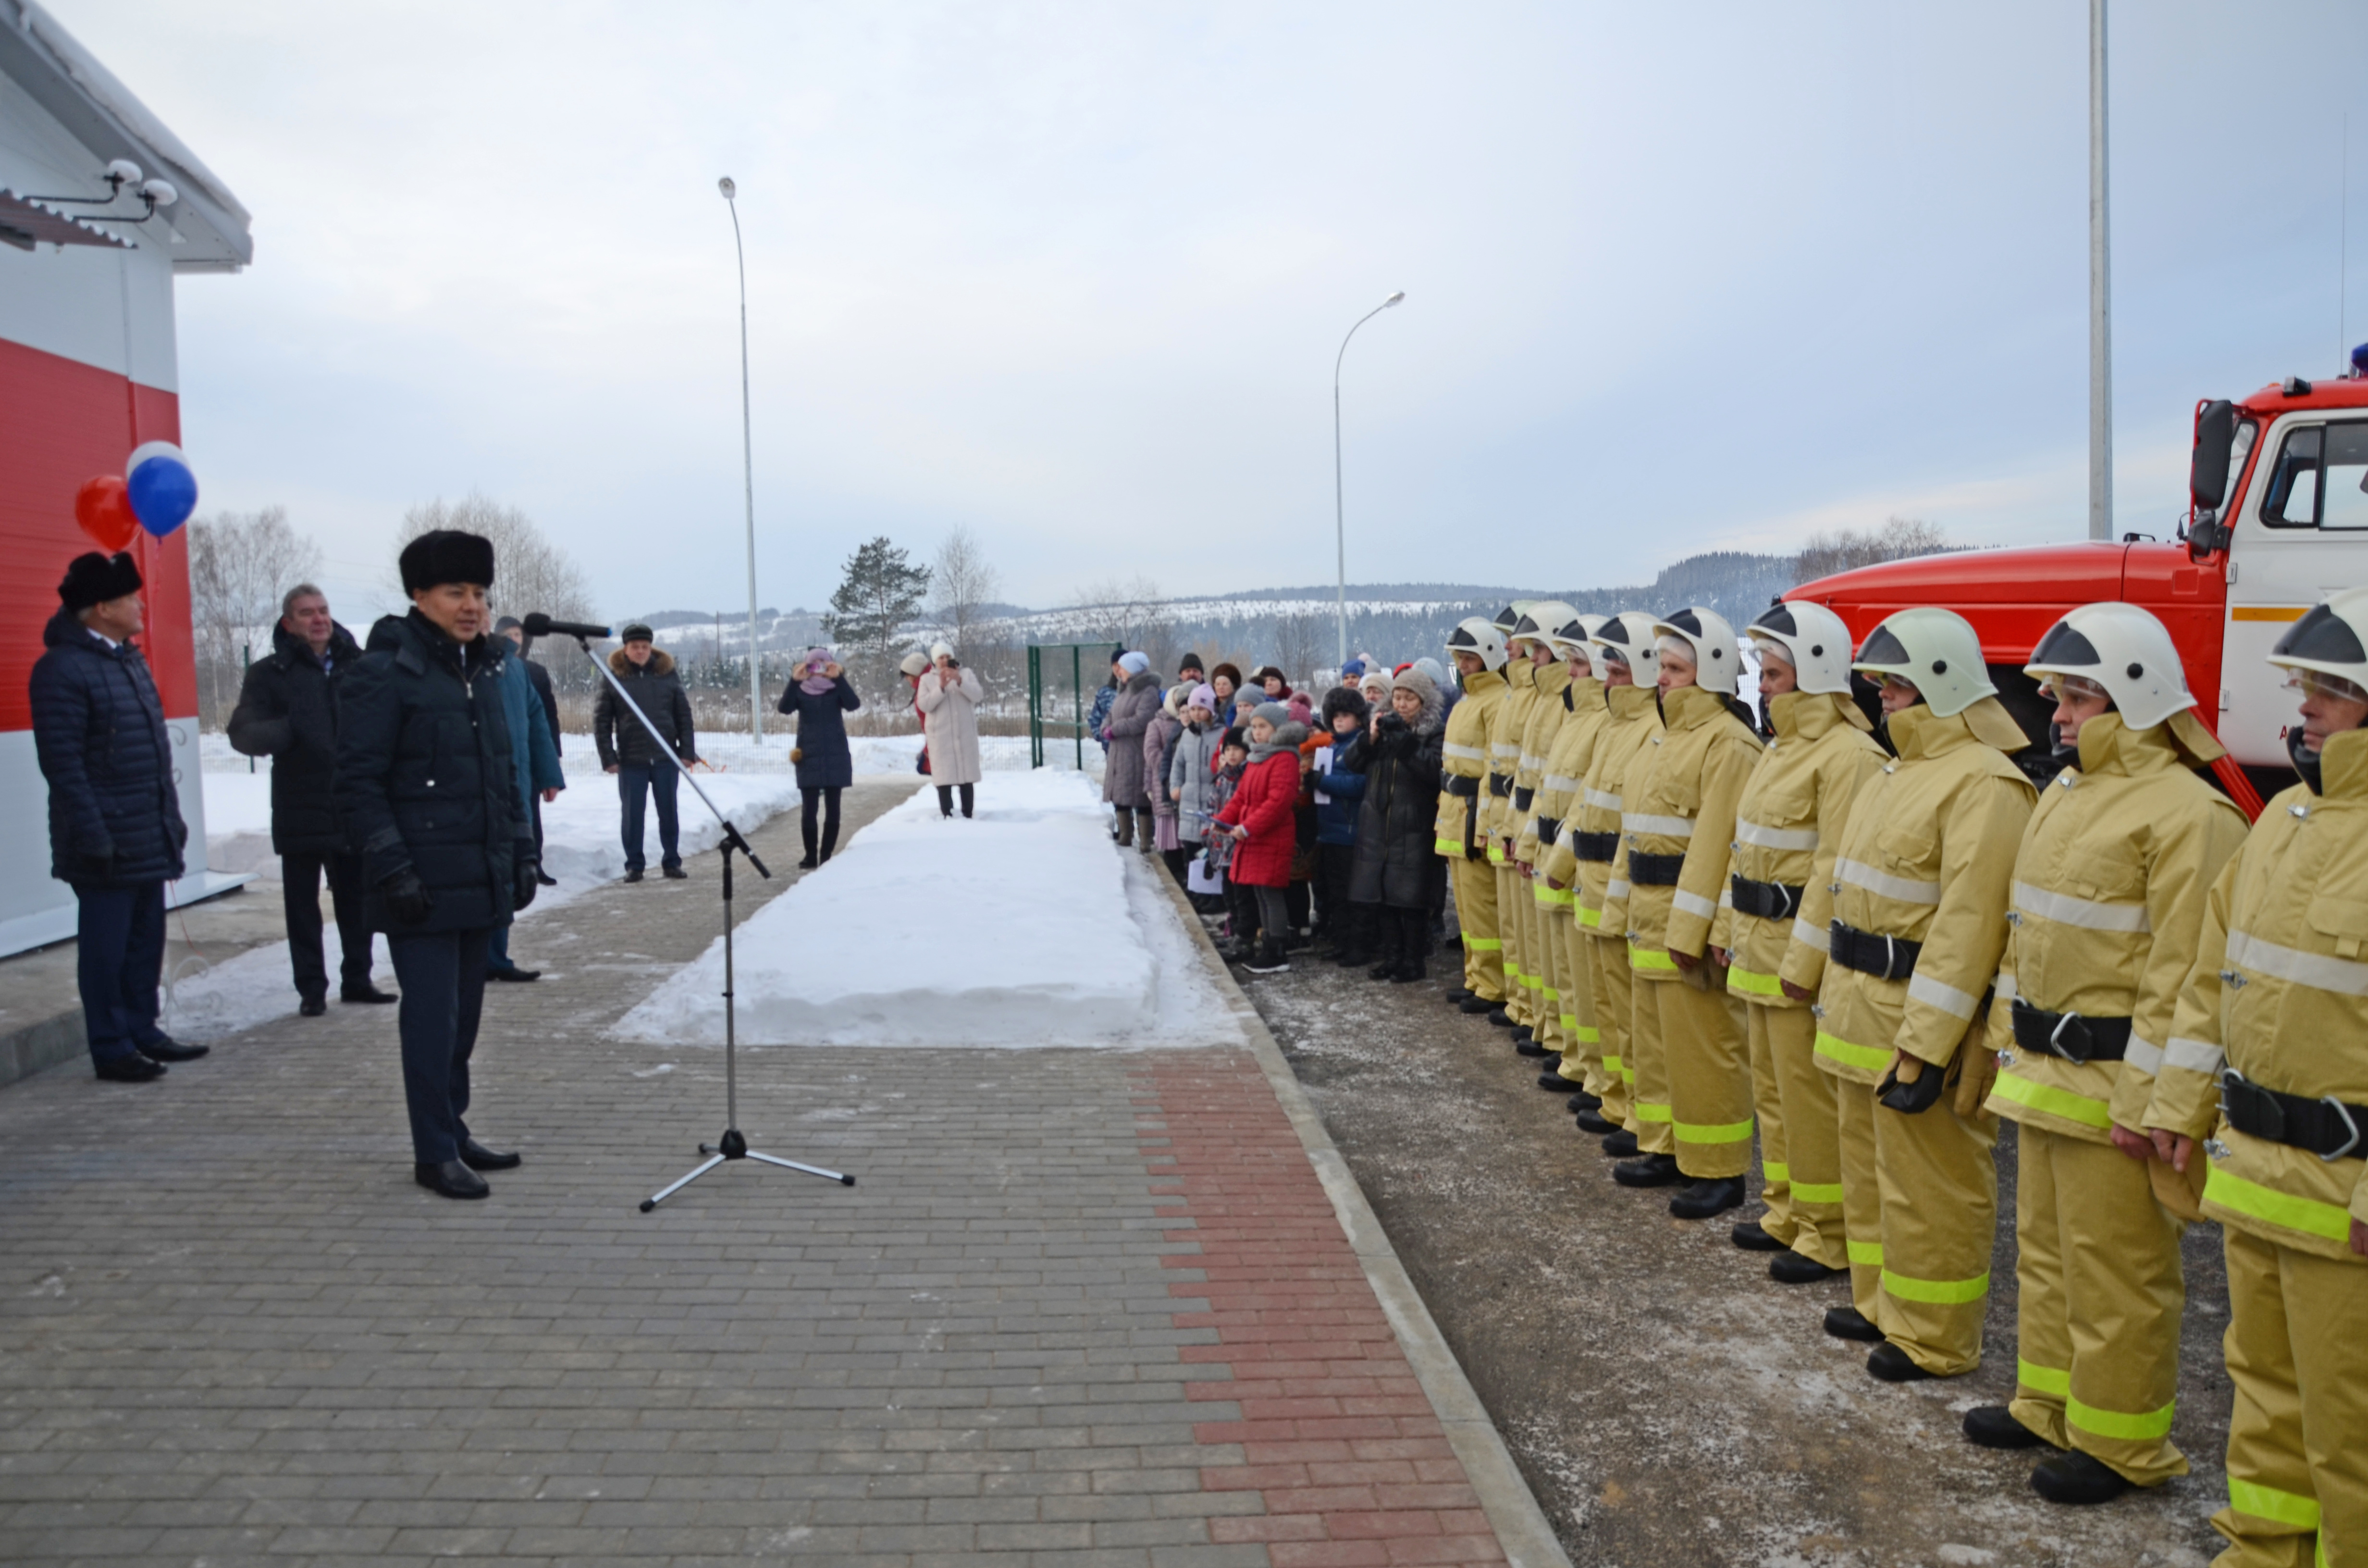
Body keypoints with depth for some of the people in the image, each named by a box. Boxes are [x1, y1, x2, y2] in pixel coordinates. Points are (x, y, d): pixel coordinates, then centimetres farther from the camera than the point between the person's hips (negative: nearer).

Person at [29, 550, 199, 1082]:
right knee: (106, 948, 1)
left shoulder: (131, 661, 14)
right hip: (109, 843, -8)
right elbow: (63, 764, -16)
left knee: (146, 941, 14)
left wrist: (172, 818, 17)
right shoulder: (62, 669, -12)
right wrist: (94, 837, -19)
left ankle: (142, 1032, 25)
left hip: (151, 836, 8)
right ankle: (112, 1049, 9)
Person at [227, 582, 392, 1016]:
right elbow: (243, 733, -7)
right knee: (303, 904, 5)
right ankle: (311, 988, 14)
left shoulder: (358, 666, 8)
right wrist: (285, 731, -28)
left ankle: (357, 979, 24)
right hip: (300, 812, -2)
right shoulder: (269, 673, 0)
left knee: (357, 900, 11)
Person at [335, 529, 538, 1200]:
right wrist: (392, 869, -17)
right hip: (425, 886, -7)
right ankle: (434, 1153, 8)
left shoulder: (484, 668, 14)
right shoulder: (385, 671, -9)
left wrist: (522, 852, 15)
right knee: (433, 1016, -3)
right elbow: (359, 783, -12)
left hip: (484, 881, 7)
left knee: (464, 1013, 14)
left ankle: (453, 1130, 26)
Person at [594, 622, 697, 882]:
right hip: (631, 760, -1)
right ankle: (634, 865, 13)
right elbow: (601, 721, 0)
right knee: (632, 815, 4)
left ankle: (671, 862, 18)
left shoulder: (668, 674, 4)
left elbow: (684, 716, 5)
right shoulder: (613, 677, 0)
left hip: (666, 758, 1)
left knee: (669, 813, 8)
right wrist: (608, 758, -5)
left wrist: (687, 752, -1)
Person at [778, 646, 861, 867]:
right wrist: (794, 681, -29)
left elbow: (854, 704, -17)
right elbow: (785, 708, -17)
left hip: (835, 757, 0)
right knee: (808, 809, -3)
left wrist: (839, 678, -28)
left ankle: (826, 856, 8)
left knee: (832, 808, 2)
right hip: (808, 757, 0)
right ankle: (811, 855, 6)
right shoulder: (800, 690, 3)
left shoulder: (837, 689, 3)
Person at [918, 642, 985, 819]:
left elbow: (978, 695, -6)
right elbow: (924, 705, -7)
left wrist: (960, 681, -20)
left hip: (966, 734, 1)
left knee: (967, 776, 1)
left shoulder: (966, 674, 8)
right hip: (940, 736, -1)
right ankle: (947, 816, -4)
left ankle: (968, 815, 5)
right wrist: (941, 687, -18)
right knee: (944, 777, -6)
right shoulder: (927, 679, 6)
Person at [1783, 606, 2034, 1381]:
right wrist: (1808, 973, 21)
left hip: (1921, 1022, -10)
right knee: (1869, 1165, 21)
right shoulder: (1896, 774, 13)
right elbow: (1841, 881, 20)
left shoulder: (1983, 785, -19)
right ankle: (1881, 1303, 36)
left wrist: (1924, 1046, -26)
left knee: (1928, 1185, 2)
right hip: (1861, 1011, 10)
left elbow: (1969, 924, -25)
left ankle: (1933, 1341, 16)